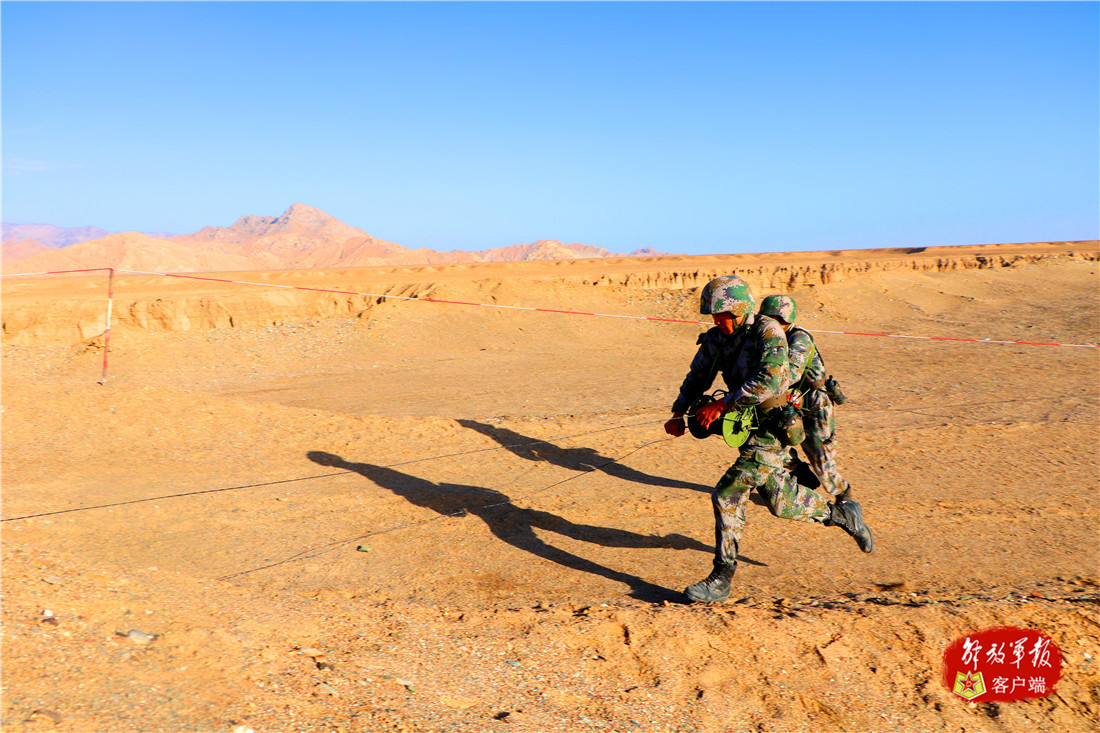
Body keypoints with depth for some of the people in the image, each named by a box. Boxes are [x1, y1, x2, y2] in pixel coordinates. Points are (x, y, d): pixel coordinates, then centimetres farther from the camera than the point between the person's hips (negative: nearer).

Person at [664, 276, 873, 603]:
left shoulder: (767, 331, -18)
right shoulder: (716, 339, 4)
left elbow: (769, 381, -31)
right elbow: (697, 377, 12)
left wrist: (721, 404, -31)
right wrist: (678, 413, -4)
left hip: (775, 426, -8)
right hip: (750, 426, 8)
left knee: (728, 495, -15)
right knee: (782, 505, 18)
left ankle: (721, 580, -1)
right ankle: (842, 514, 45)